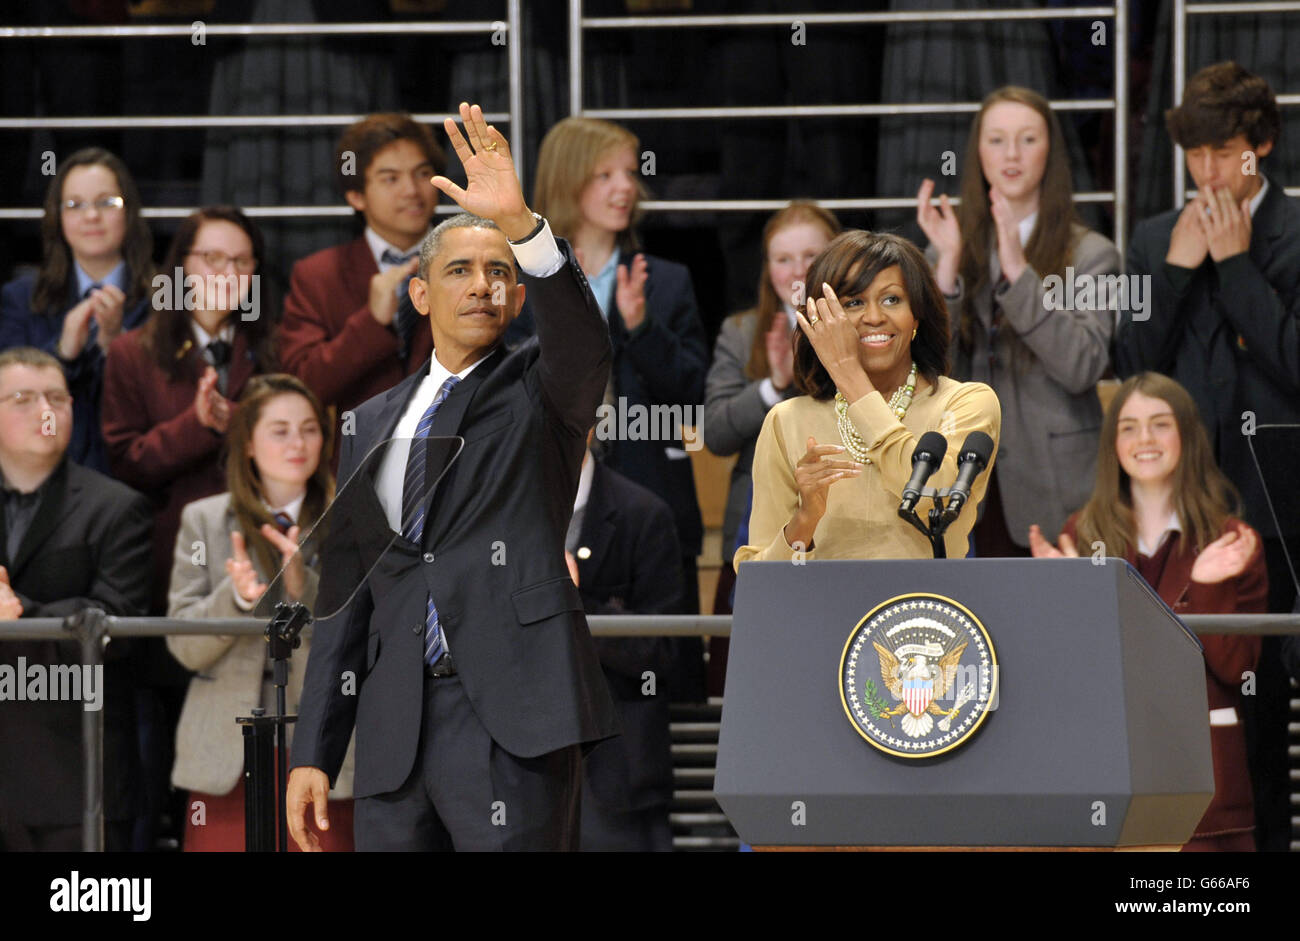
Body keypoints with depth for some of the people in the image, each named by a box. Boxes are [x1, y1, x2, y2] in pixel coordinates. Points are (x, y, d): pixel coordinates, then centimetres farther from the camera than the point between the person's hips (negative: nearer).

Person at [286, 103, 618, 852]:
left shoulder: (540, 392, 8)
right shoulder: (376, 423, 19)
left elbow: (580, 335, -17)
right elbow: (347, 592, 19)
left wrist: (520, 223, -34)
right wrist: (314, 754, 13)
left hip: (509, 717, -4)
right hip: (396, 729, 5)